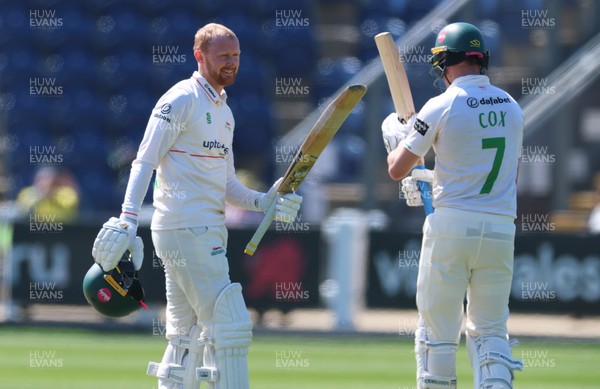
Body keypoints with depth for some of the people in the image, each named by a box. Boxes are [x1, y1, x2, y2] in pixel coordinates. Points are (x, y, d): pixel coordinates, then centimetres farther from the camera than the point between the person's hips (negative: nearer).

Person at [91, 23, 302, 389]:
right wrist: (128, 222, -24)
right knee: (229, 324, -11)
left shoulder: (224, 111, 19)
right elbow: (145, 163, -14)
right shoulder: (181, 100, -8)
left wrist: (261, 201, 0)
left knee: (187, 337, 11)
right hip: (187, 231, -10)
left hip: (208, 231, 10)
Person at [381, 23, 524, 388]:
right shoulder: (511, 107, 9)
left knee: (438, 330, 4)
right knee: (490, 330, 10)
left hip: (451, 224, -4)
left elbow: (397, 169, -5)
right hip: (501, 227, 4)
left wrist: (395, 137, 18)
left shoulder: (442, 107, -8)